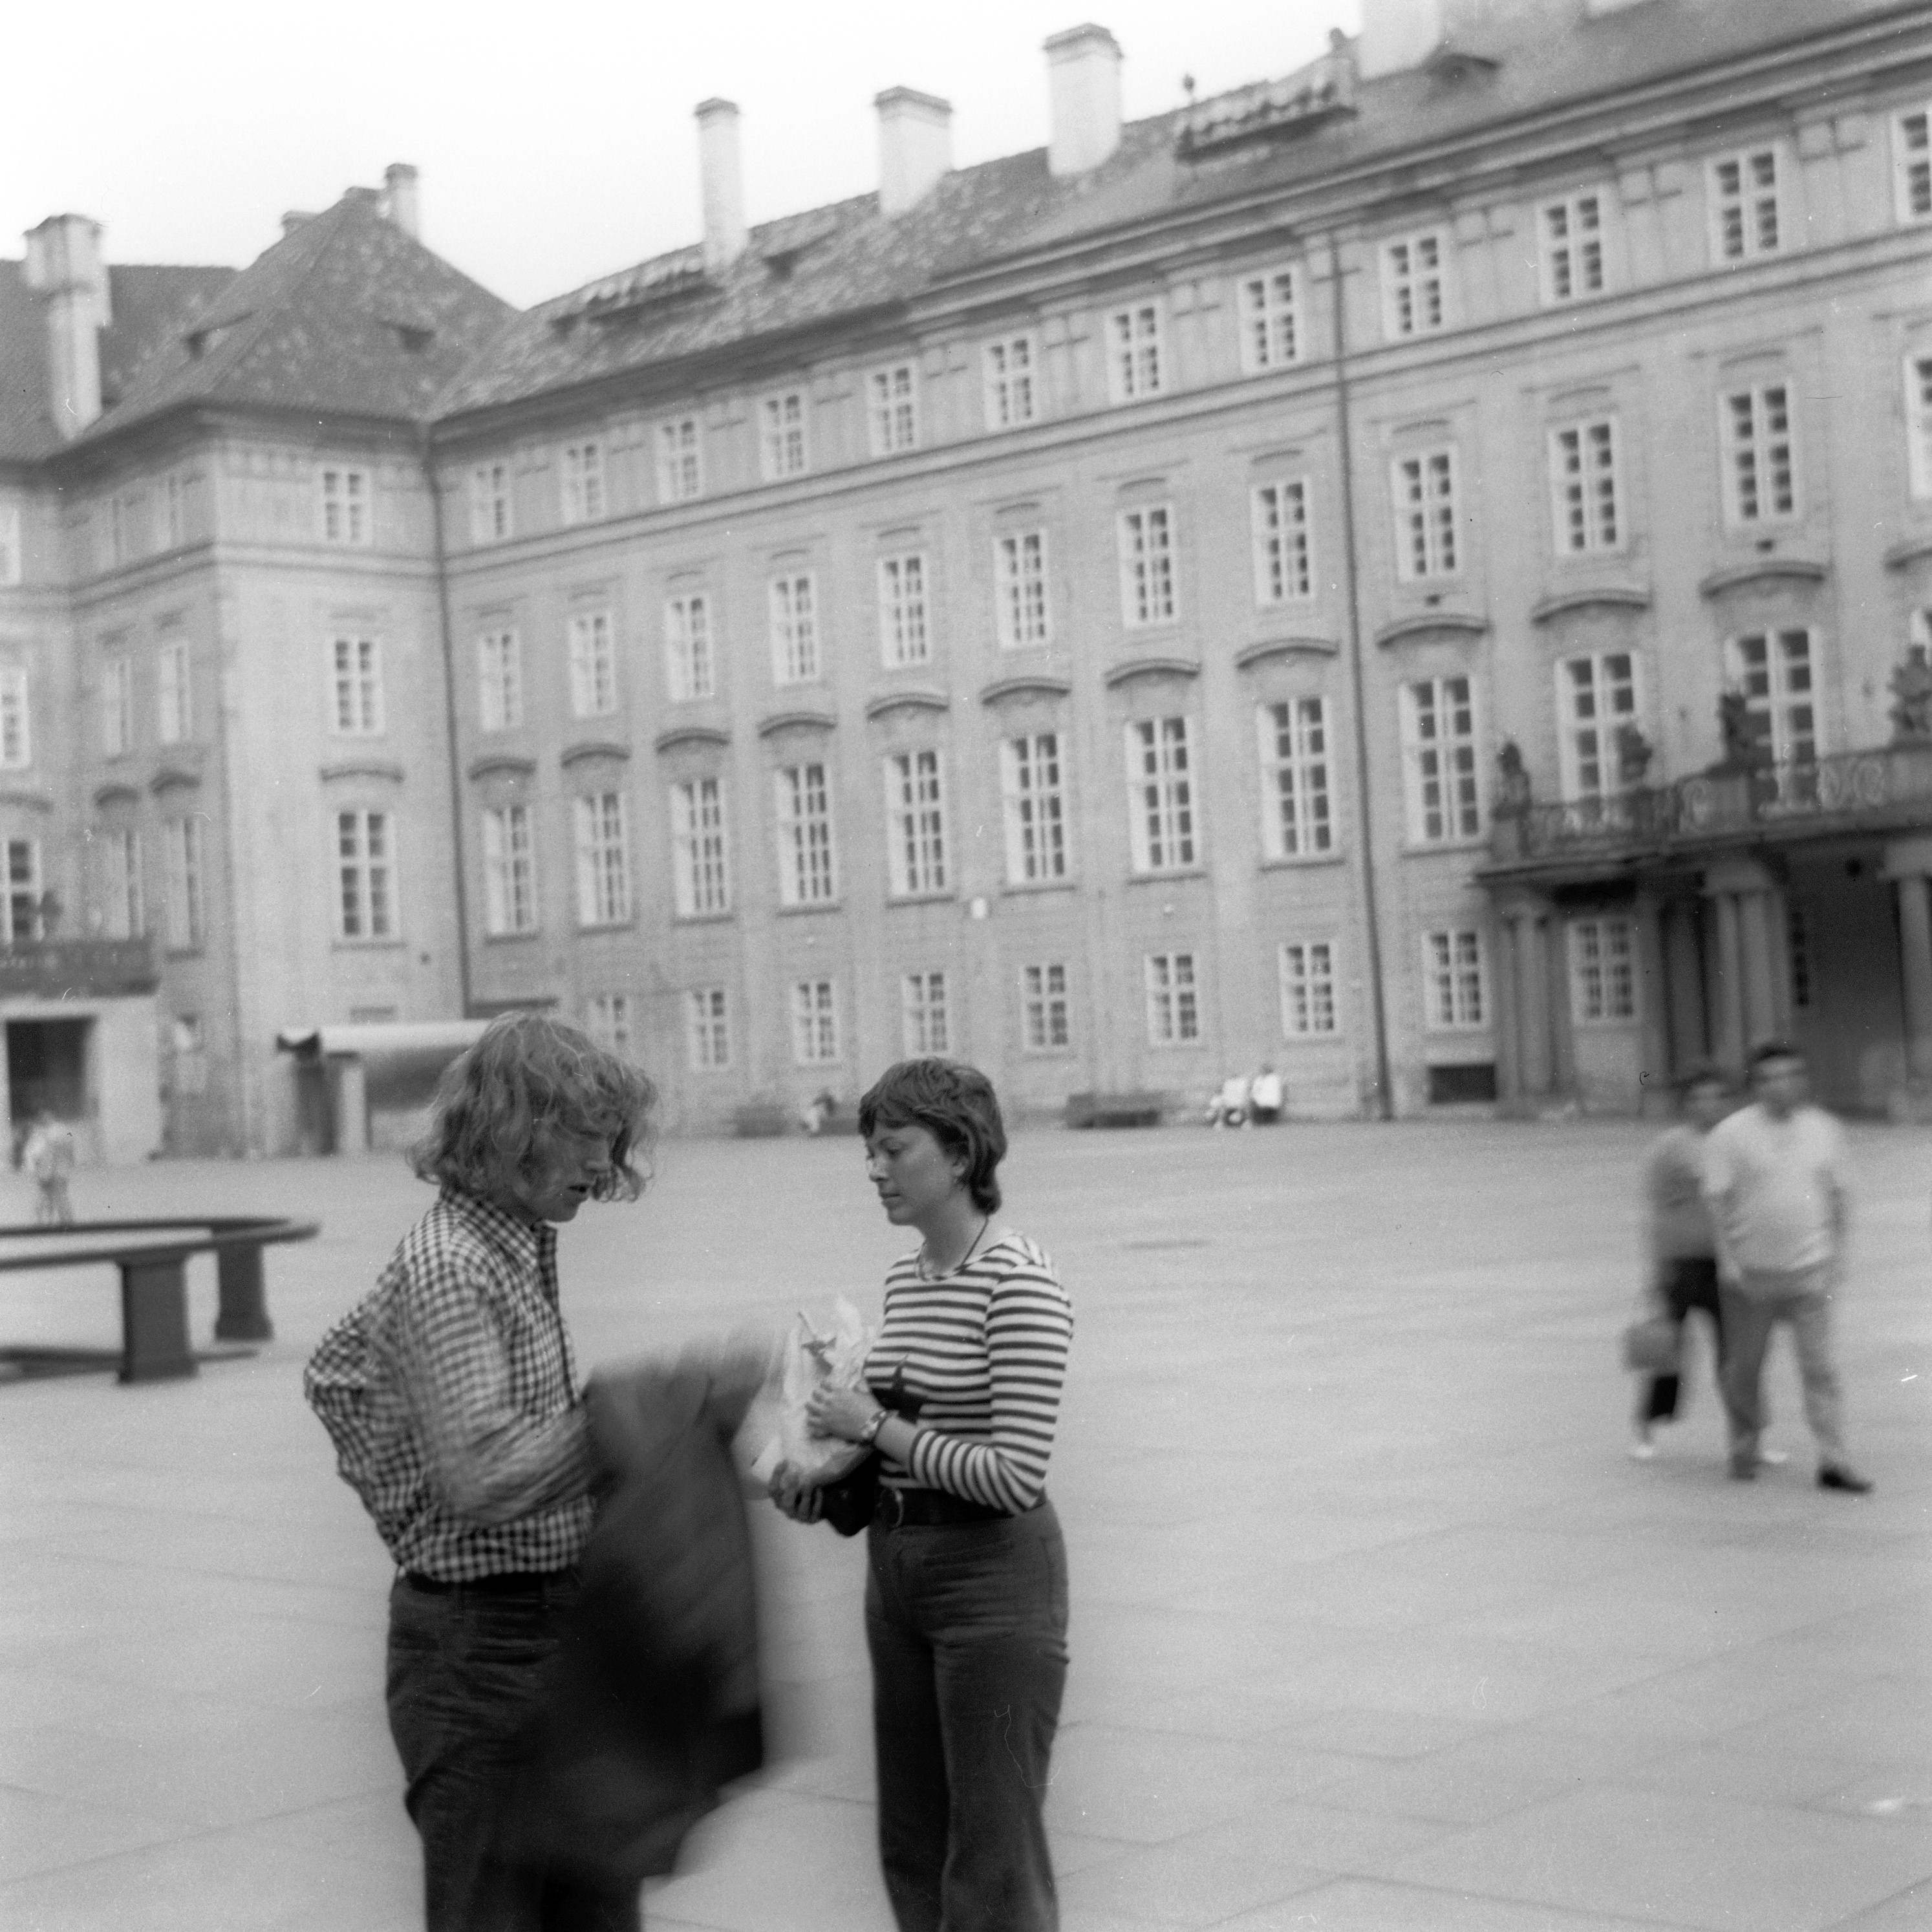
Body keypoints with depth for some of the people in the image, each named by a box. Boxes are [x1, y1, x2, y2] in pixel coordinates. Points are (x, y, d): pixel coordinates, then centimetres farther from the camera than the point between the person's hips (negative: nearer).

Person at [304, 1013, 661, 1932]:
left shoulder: (518, 1246, 10)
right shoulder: (451, 1268, -19)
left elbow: (335, 1373, 22)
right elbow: (484, 1482, -26)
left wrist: (405, 1502, 16)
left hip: (548, 1629, 9)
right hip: (480, 1641, -9)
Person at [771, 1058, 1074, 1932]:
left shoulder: (1019, 1283, -16)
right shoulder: (904, 1277, 9)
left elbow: (1015, 1475, -22)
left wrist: (876, 1426, -15)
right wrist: (823, 1483, 1)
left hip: (993, 1574, -8)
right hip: (896, 1565, 8)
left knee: (995, 1862, 0)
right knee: (912, 1850, 15)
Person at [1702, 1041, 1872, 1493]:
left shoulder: (1825, 1130, 6)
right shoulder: (1730, 1134, -6)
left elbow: (1835, 1196, 13)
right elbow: (1719, 1201, -6)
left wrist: (1837, 1253, 8)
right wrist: (1729, 1260, -12)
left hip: (1809, 1270, 2)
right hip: (1751, 1271, -1)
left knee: (1819, 1367, -4)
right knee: (1744, 1367, 8)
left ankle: (1833, 1461, -4)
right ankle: (1744, 1450, 26)